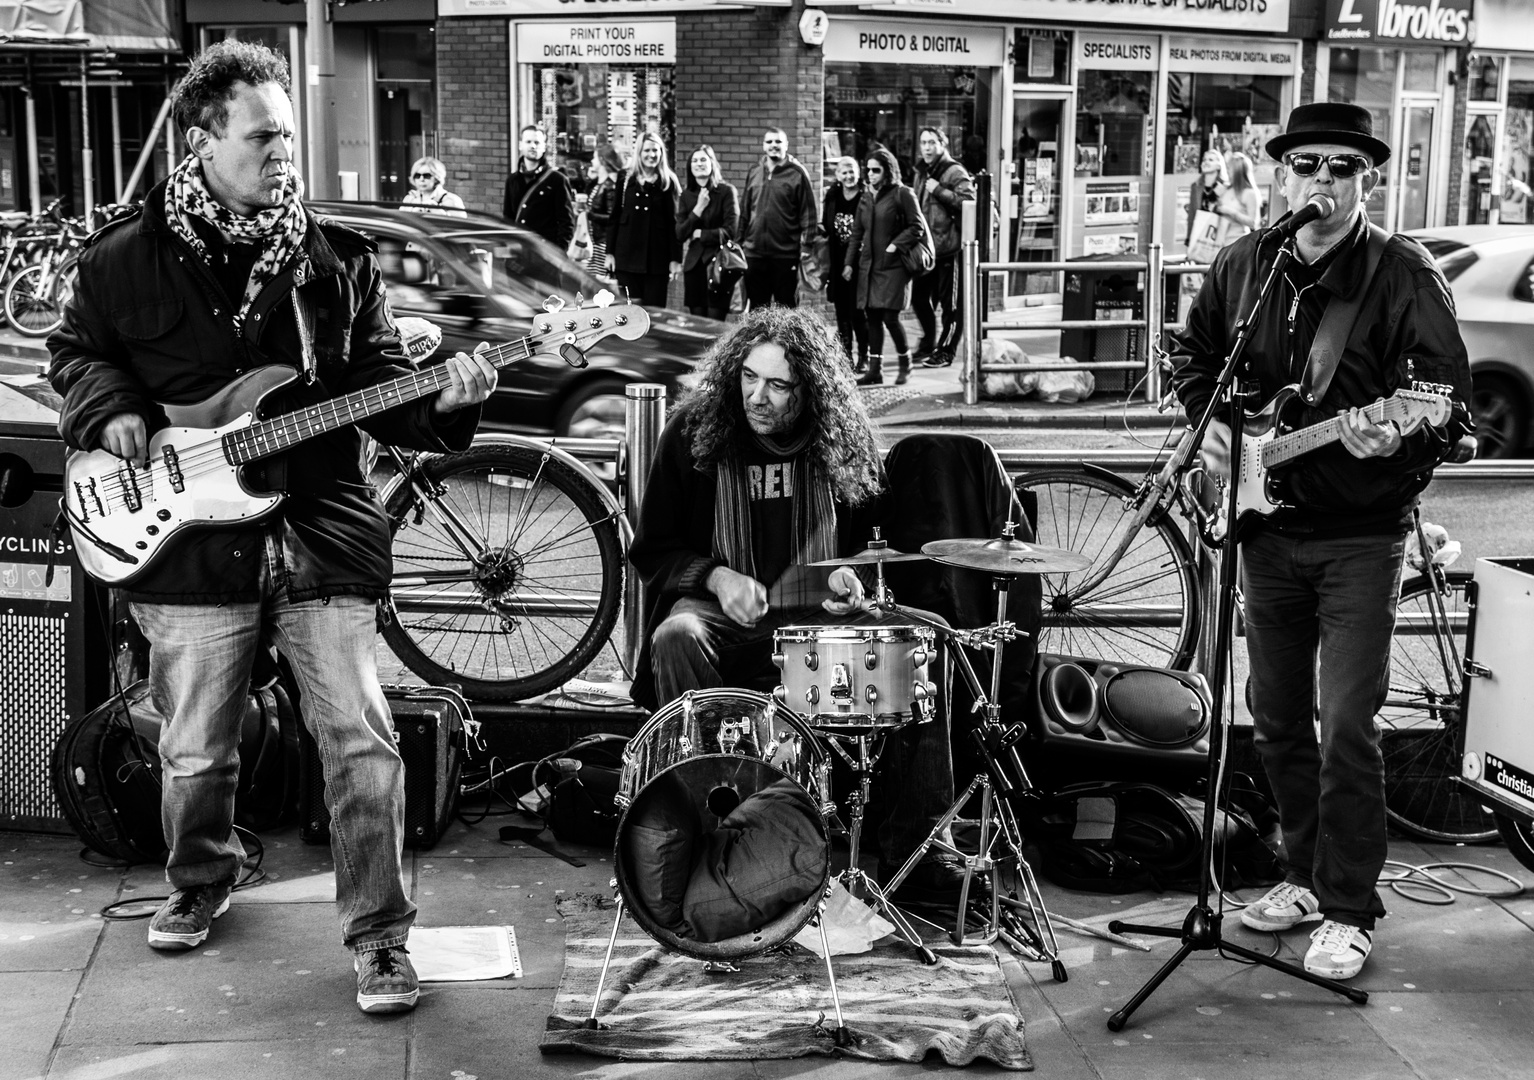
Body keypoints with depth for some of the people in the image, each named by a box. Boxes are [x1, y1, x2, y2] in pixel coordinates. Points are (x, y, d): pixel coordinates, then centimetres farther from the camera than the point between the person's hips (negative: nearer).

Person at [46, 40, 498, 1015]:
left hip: (323, 532, 0)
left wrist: (440, 403, -15)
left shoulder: (339, 258, 4)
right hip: (190, 542, 0)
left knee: (362, 744, -5)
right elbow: (76, 350, 17)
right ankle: (202, 881, 41)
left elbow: (380, 385, 5)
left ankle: (380, 934, 8)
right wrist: (110, 411, -2)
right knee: (195, 753, 12)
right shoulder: (128, 257, 2)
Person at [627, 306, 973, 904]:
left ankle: (915, 854, -13)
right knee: (675, 639, -35)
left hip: (822, 614, 2)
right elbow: (651, 551, 2)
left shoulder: (844, 439, 2)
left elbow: (872, 535, 17)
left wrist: (853, 575, -6)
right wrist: (716, 576, -17)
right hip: (723, 612, -2)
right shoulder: (692, 431, -4)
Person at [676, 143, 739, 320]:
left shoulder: (727, 191, -3)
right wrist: (698, 208, -8)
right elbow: (680, 234, 3)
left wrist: (699, 234, -4)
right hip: (694, 264, 4)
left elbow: (730, 231, -8)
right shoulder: (687, 195, 9)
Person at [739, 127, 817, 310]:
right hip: (754, 253, 4)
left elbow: (808, 213, -5)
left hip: (786, 254, -4)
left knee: (786, 307, 1)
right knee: (756, 308, 9)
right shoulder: (754, 172, 11)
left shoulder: (797, 174, -3)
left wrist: (807, 246, -10)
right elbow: (744, 210, 16)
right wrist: (740, 241, 11)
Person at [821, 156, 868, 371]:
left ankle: (863, 357, 4)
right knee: (842, 312, 10)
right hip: (837, 262, 5)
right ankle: (845, 355, 18)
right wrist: (820, 229, -1)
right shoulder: (832, 197, 8)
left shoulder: (865, 198, -8)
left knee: (858, 311, -4)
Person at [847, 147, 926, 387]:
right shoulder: (867, 198, 14)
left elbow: (917, 227, -6)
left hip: (893, 267, -6)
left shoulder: (902, 194, -4)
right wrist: (849, 262, 10)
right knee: (873, 318, 5)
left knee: (890, 317, -9)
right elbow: (857, 233, 17)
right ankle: (875, 369, 9)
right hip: (868, 266, 6)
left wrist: (895, 245, -16)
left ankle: (905, 364, 11)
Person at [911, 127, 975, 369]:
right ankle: (928, 343, 30)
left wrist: (939, 190, -21)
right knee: (919, 298, 12)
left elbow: (969, 202, -20)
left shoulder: (955, 172, -8)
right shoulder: (921, 174, 15)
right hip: (925, 247, 8)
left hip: (948, 247, -7)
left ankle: (945, 351, 8)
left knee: (951, 304, 0)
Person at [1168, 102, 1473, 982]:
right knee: (1278, 718, 13)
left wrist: (1395, 441, -33)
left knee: (1346, 727, -7)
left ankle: (1349, 911, 5)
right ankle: (1306, 874, 29)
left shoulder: (1406, 278, -10)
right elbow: (1195, 354, 21)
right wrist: (1210, 424, 5)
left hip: (1361, 535, -5)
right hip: (1268, 527, 5)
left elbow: (1452, 407, -14)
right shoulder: (1243, 266, 4)